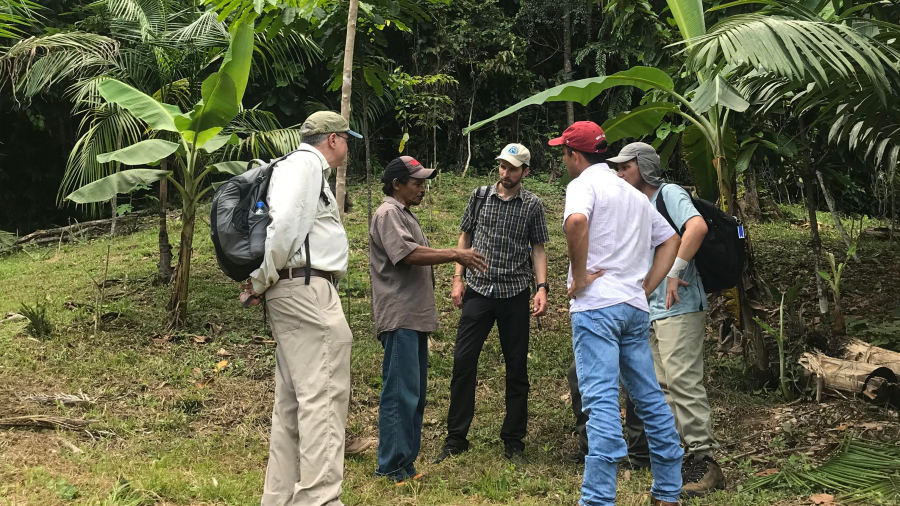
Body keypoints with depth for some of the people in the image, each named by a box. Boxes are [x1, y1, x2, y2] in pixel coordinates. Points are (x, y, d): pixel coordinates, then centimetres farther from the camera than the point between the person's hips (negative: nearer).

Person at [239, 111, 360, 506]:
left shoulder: (309, 170, 25)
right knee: (324, 394, -13)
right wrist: (260, 281, -12)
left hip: (296, 292, 11)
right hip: (307, 288, -11)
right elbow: (285, 224, -19)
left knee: (294, 399, 10)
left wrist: (262, 284, 10)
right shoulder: (305, 162, -7)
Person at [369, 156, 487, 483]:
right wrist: (456, 255, -18)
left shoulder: (405, 214, 23)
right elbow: (409, 254, -22)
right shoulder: (388, 214, -10)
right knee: (400, 392, -9)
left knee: (415, 392, 13)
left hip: (415, 318, 11)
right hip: (399, 318, -11)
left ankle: (406, 461, 21)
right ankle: (392, 467, -4)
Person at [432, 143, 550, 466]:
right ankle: (456, 438, 9)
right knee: (463, 361, -2)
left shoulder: (532, 205, 4)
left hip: (515, 294, -1)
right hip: (478, 290, 1)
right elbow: (465, 236, 13)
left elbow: (538, 248, 5)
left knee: (517, 367, 4)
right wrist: (458, 278, 6)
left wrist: (542, 287, -7)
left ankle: (514, 442, 15)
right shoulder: (480, 196, 7)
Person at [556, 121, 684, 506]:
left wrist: (579, 276, -17)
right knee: (650, 398, 13)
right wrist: (646, 288, 16)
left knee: (601, 401, -11)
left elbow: (576, 221, -27)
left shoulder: (584, 184, -5)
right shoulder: (635, 194, 21)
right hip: (635, 308, 8)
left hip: (596, 305, -8)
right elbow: (670, 240, 24)